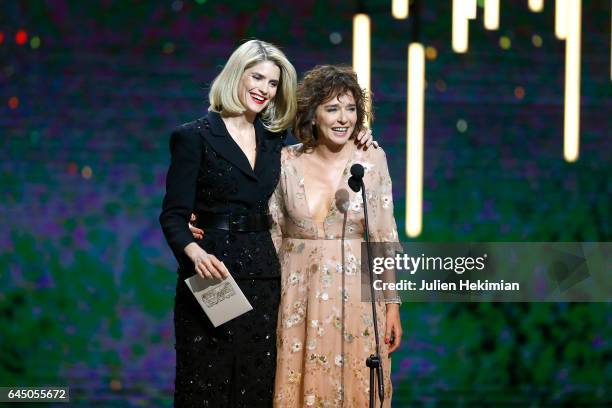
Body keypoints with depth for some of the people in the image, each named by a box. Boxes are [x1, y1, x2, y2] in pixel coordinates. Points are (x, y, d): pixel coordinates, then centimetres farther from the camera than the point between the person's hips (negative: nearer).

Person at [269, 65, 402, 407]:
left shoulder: (373, 161, -1)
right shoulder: (287, 163, -1)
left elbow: (386, 238, 2)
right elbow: (272, 236, 5)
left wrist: (392, 305, 0)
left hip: (357, 298, 0)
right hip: (299, 299, 0)